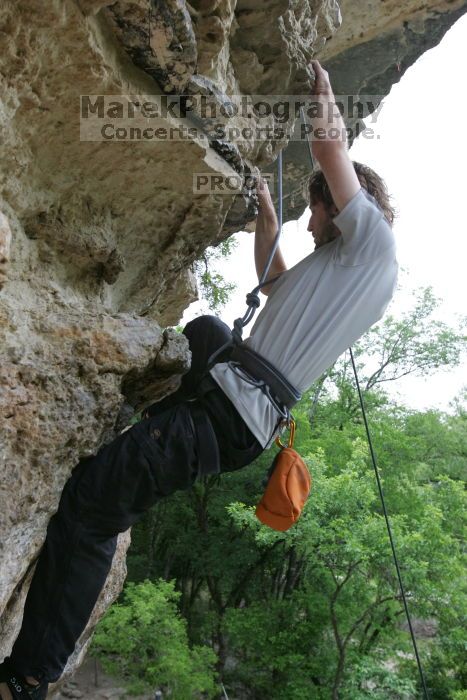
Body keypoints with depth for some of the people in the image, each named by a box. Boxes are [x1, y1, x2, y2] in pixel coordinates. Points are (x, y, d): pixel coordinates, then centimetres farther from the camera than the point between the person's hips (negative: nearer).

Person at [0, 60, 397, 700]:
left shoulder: (372, 240, -3)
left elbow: (330, 150, -3)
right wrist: (267, 216, 39)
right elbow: (275, 284, 38)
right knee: (206, 329, 37)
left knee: (90, 502, -11)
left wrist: (323, 93, 19)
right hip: (237, 396, 10)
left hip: (232, 416, -10)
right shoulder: (342, 265, 23)